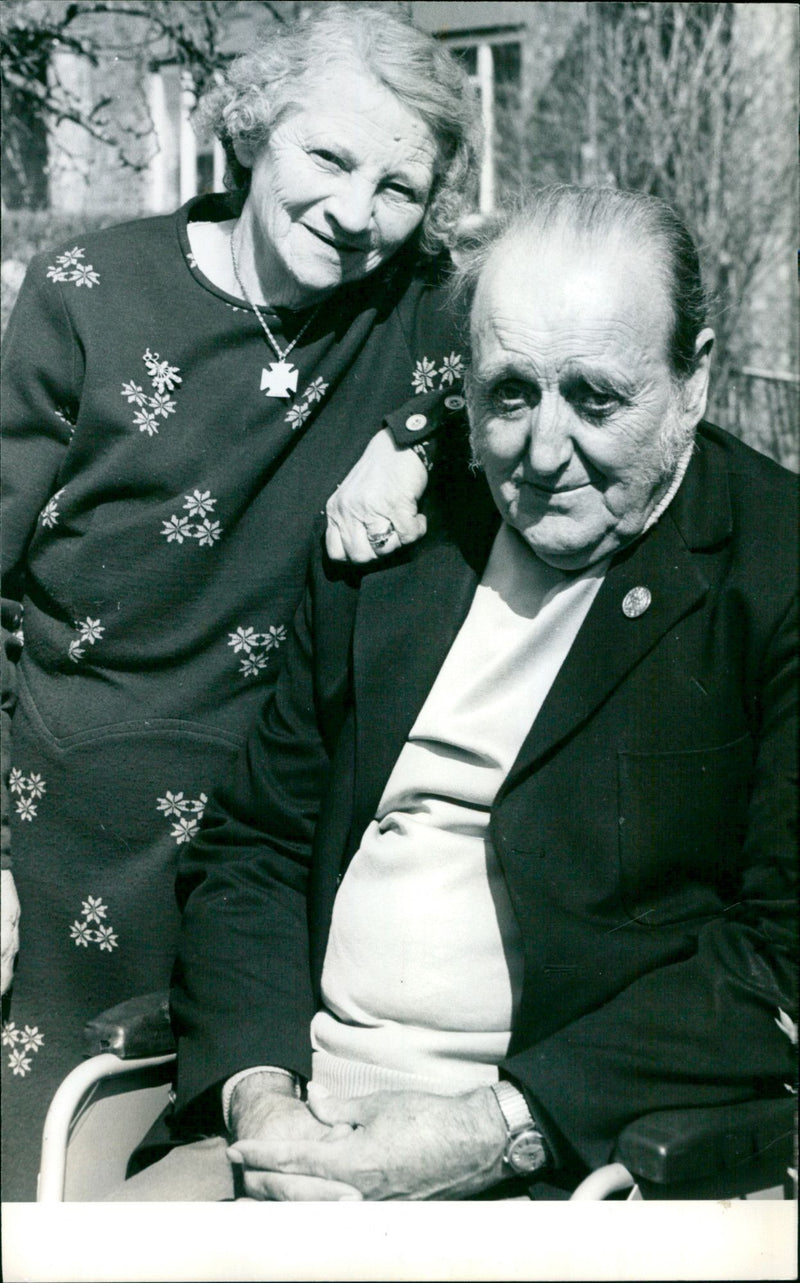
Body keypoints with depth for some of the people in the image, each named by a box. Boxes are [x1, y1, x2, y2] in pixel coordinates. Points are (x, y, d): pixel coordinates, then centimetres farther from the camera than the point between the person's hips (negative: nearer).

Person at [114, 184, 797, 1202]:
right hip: (299, 1119, 4)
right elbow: (251, 845, 11)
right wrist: (258, 1090, -5)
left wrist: (498, 1130, -17)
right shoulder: (389, 536, 9)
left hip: (567, 1160, -4)